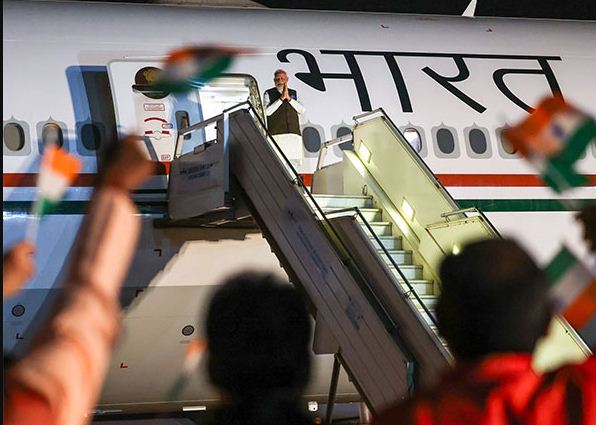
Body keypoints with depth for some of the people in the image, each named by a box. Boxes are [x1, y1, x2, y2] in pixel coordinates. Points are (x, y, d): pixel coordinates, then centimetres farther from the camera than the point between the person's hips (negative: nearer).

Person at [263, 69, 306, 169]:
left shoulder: (294, 94, 19)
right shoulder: (268, 94, 9)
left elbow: (302, 110, 5)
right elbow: (267, 111, -6)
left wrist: (289, 98, -5)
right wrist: (281, 98, -9)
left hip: (294, 135, 4)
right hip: (277, 134, -4)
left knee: (294, 161, 0)